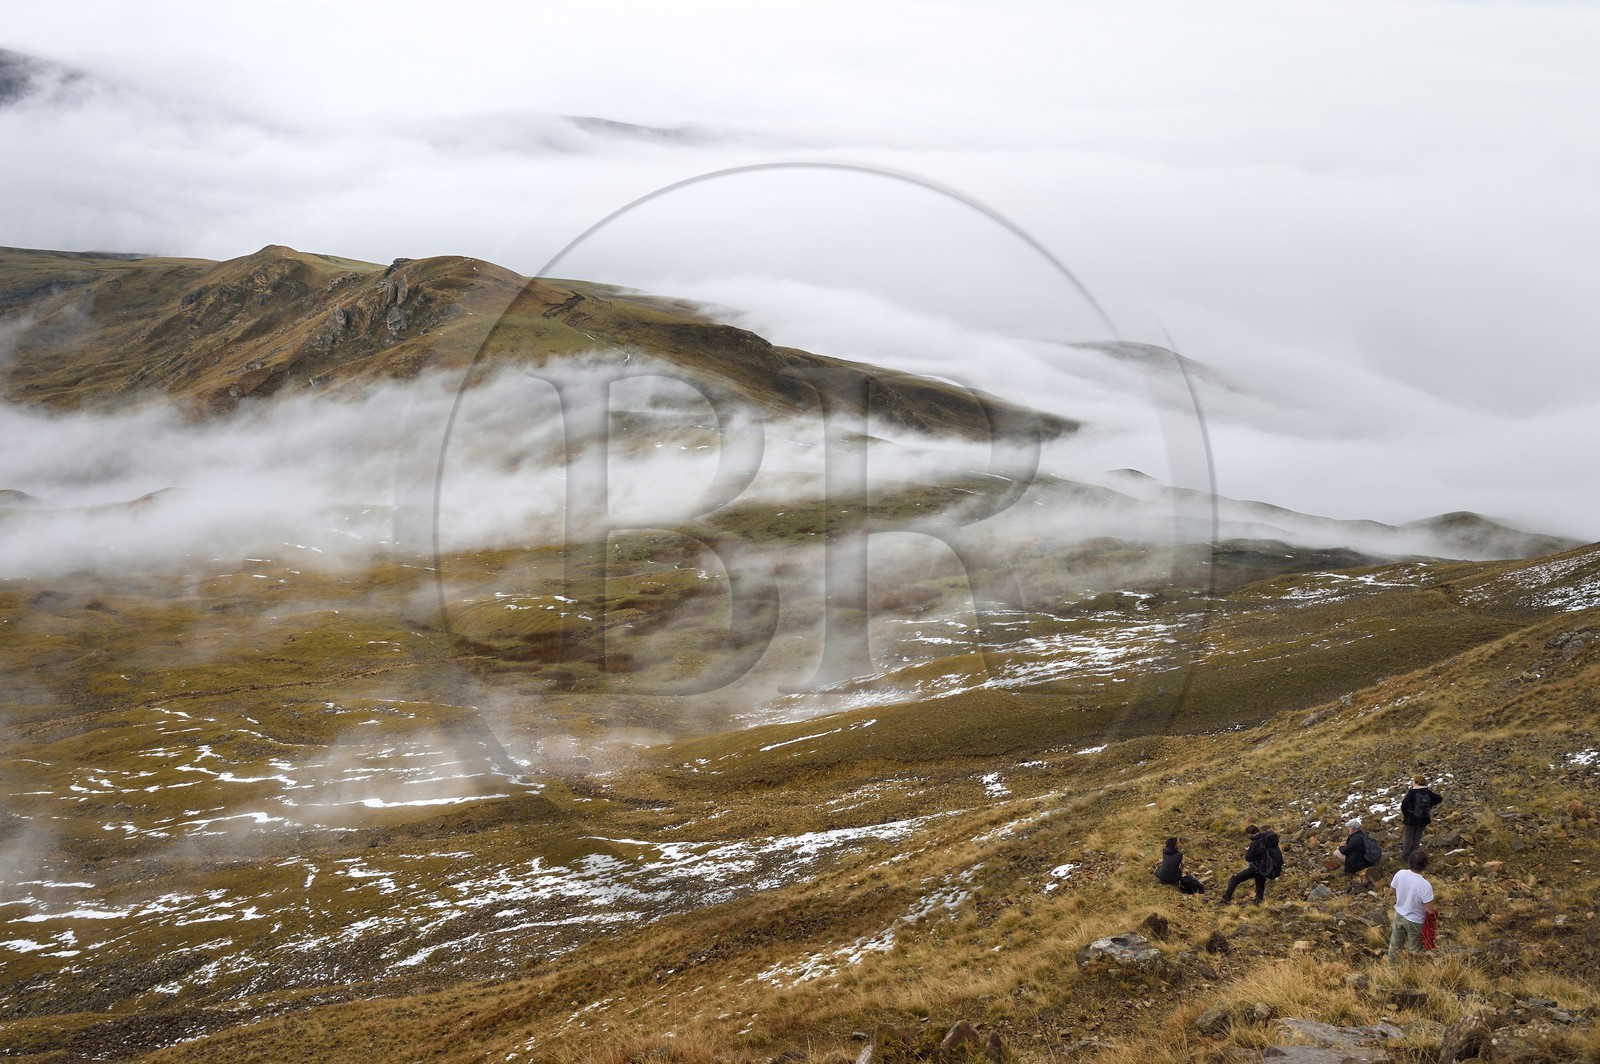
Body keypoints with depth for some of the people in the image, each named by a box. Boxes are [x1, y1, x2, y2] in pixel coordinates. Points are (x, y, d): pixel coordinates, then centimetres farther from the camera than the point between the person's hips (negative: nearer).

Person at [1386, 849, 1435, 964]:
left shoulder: (1400, 874, -19)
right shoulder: (1425, 885, -35)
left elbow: (1391, 891, -1)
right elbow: (1429, 910, -25)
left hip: (1399, 915, 5)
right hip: (1414, 921, -5)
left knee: (1395, 944, 25)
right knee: (1414, 949, 21)